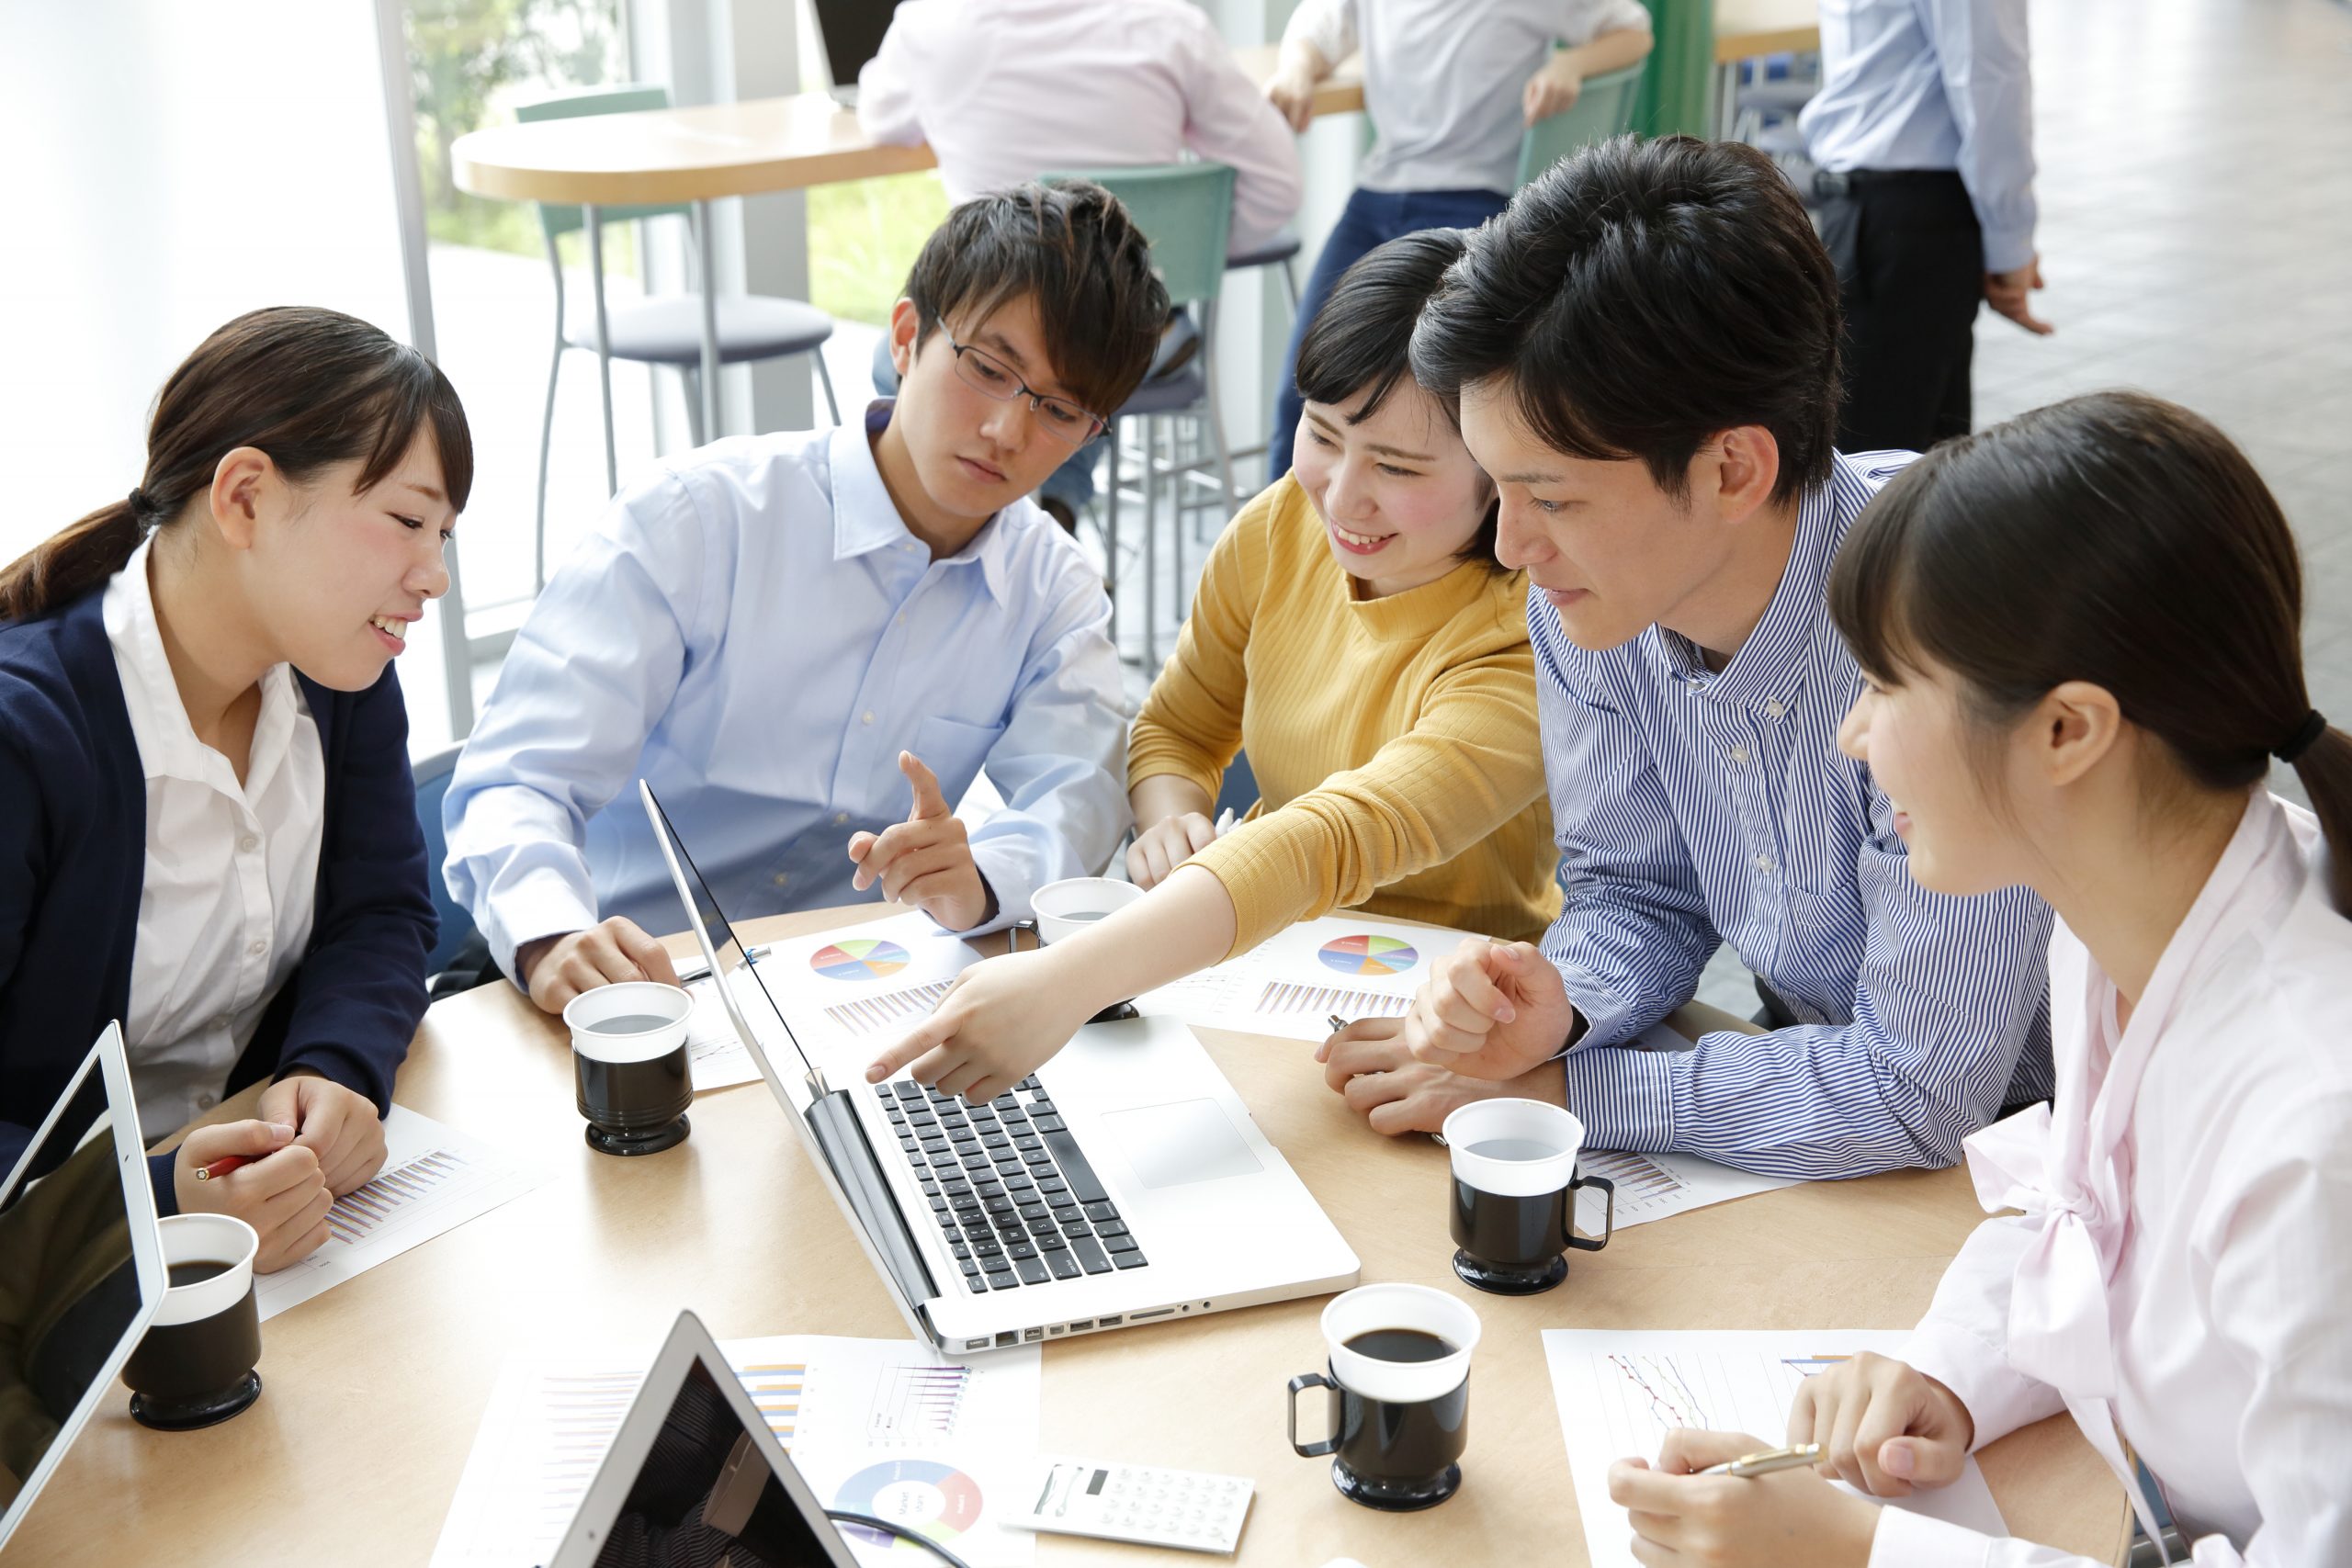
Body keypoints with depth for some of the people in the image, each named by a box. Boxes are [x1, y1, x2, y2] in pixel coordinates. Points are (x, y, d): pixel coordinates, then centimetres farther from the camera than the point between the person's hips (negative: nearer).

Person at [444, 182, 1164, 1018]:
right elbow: (517, 779, -15)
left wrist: (980, 878, -32)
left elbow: (1079, 793, -8)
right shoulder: (698, 516, -9)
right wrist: (551, 942, -37)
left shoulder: (1053, 588, 7)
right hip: (637, 987, -3)